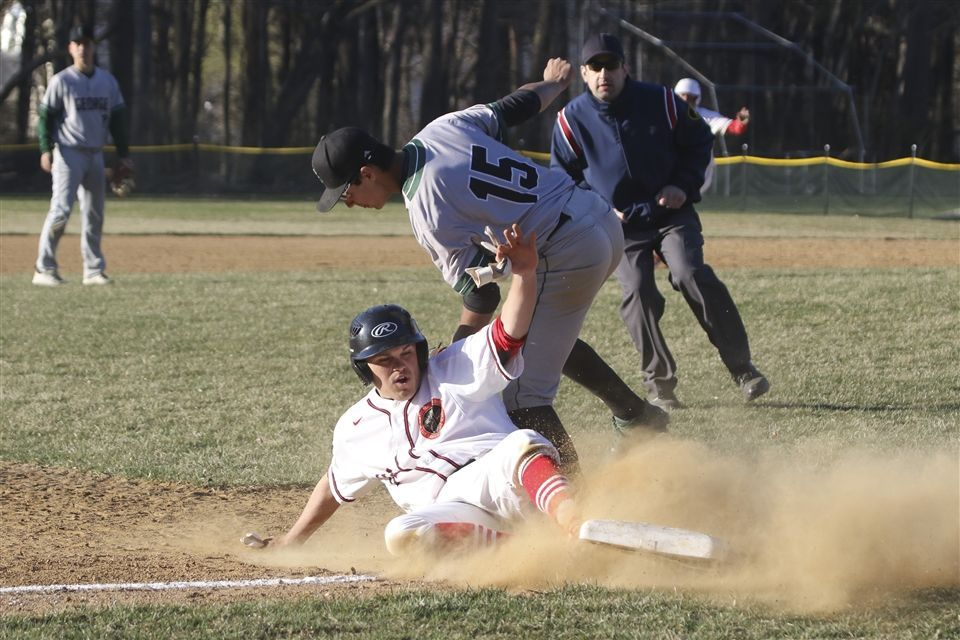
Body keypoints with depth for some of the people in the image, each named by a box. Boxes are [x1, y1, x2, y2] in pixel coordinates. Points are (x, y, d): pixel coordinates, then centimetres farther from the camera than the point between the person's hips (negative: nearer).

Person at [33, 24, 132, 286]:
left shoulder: (108, 81, 10)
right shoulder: (61, 81, -4)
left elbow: (117, 118, 15)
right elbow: (45, 115, -5)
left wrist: (123, 153, 10)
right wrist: (45, 150, -15)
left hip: (96, 155, 5)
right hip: (68, 153, -5)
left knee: (94, 215, 7)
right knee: (61, 209, -15)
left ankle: (93, 270, 13)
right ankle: (44, 268, -13)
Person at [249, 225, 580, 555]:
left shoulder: (455, 371, 11)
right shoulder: (354, 428, 22)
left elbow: (509, 333, -3)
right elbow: (335, 487, 37)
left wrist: (525, 273, -21)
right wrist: (288, 543, 42)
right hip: (456, 520, 2)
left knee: (522, 444, -37)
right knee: (401, 535, -34)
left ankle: (576, 526, -65)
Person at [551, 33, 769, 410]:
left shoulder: (660, 102, -6)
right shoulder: (572, 120, -5)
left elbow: (700, 141, 8)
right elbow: (563, 177, 7)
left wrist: (684, 185, -6)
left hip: (671, 213, -1)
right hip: (620, 225, 1)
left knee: (691, 274, -21)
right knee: (637, 291, -18)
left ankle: (742, 368, -13)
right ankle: (659, 381, -3)